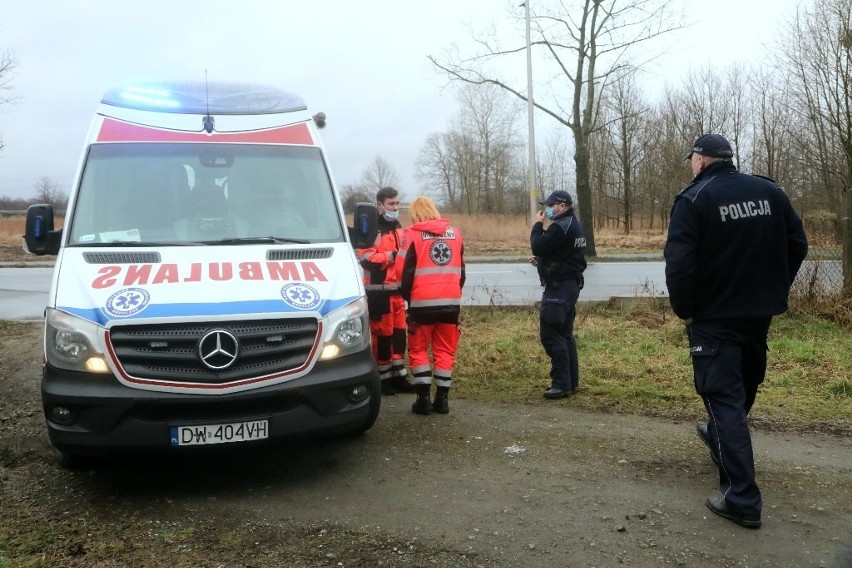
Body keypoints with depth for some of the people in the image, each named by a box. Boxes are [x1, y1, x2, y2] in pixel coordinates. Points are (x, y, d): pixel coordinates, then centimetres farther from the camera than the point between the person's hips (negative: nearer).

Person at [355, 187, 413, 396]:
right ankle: (383, 378, 8)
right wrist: (392, 256, -23)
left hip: (396, 288, 8)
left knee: (399, 331, 11)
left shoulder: (397, 226, 17)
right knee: (382, 333, -3)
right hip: (378, 290, -8)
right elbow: (365, 257, -22)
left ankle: (398, 376, 21)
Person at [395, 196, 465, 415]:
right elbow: (461, 270, 15)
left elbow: (404, 270, -4)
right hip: (451, 302, 4)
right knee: (445, 350, 11)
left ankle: (424, 398, 4)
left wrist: (407, 296, 8)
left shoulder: (413, 235, -2)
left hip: (423, 303, -3)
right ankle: (442, 398, 10)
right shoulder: (455, 233, 12)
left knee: (418, 350, 8)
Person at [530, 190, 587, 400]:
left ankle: (562, 384, -8)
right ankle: (571, 381, 18)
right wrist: (541, 259, 10)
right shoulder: (574, 225, 17)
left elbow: (538, 247, -20)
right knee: (564, 334, 14)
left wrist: (537, 225, -6)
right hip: (571, 284, 11)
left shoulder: (561, 226, -17)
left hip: (559, 287, -11)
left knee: (551, 334, -9)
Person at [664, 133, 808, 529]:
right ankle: (720, 438, 50)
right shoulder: (770, 191, 5)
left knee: (724, 396, -2)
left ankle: (742, 499, -5)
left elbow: (679, 262, -21)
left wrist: (683, 310, -8)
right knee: (745, 385, 25)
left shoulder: (693, 199, -13)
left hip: (714, 316, -6)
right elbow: (797, 245, 8)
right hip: (761, 312, 6)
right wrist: (774, 291, 15)